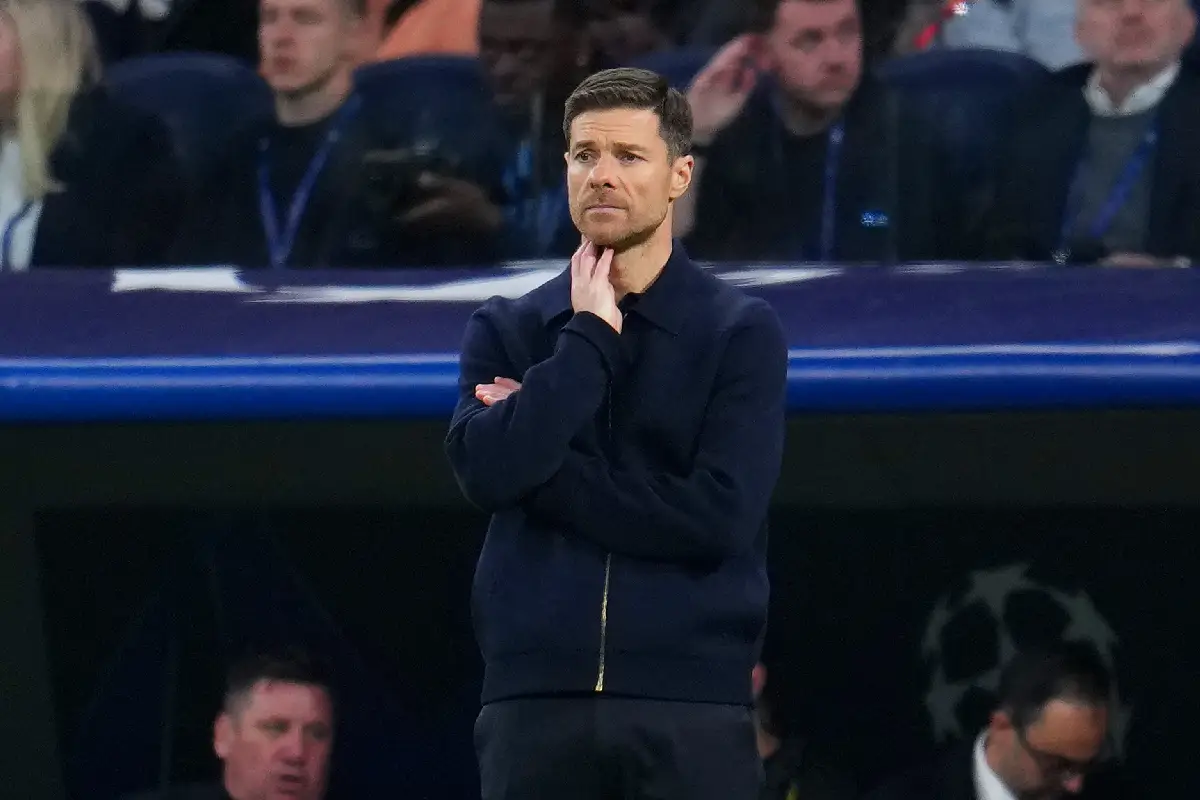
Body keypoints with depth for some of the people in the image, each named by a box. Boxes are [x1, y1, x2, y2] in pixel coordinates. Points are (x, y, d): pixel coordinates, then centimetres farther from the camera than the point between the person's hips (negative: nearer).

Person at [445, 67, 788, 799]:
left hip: (690, 707, -2)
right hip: (537, 702, 2)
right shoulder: (506, 330, 10)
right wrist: (590, 335, -6)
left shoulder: (742, 332, 2)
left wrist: (544, 467, -8)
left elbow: (716, 515, -10)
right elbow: (488, 470, -8)